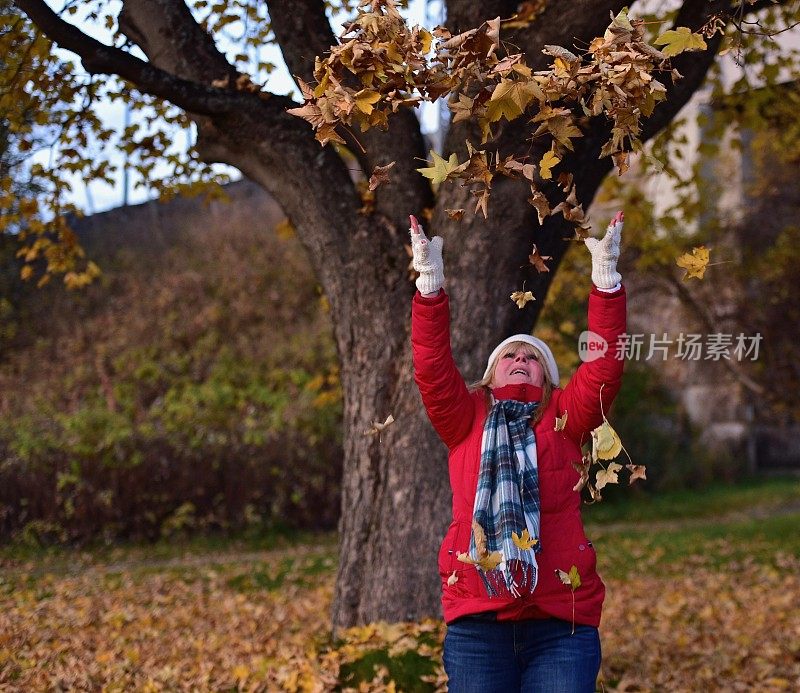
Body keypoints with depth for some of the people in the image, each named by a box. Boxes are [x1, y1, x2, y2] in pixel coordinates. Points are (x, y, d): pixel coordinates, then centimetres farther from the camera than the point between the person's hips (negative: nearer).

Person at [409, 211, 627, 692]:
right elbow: (432, 368, -2)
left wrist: (606, 276, -9)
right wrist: (431, 282, -11)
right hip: (476, 622, 1)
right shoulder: (466, 420, 11)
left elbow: (606, 367, -1)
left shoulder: (564, 419, 10)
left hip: (561, 620, 0)